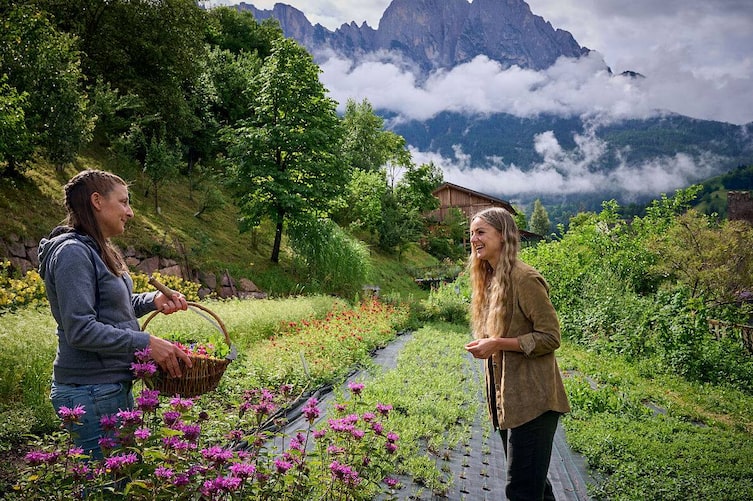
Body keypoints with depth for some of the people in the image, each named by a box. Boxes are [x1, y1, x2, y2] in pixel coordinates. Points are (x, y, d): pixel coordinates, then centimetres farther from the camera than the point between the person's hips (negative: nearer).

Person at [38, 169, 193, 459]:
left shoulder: (97, 250, 12)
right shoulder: (73, 252, -17)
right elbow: (80, 329, -23)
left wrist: (154, 300, 3)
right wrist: (146, 343, -23)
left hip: (114, 386, 10)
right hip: (91, 392, -10)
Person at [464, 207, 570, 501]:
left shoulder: (524, 279, -16)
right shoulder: (489, 279, 10)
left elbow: (550, 337, -17)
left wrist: (498, 344, -21)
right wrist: (485, 345, 4)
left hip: (531, 399, -9)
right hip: (507, 398, 9)